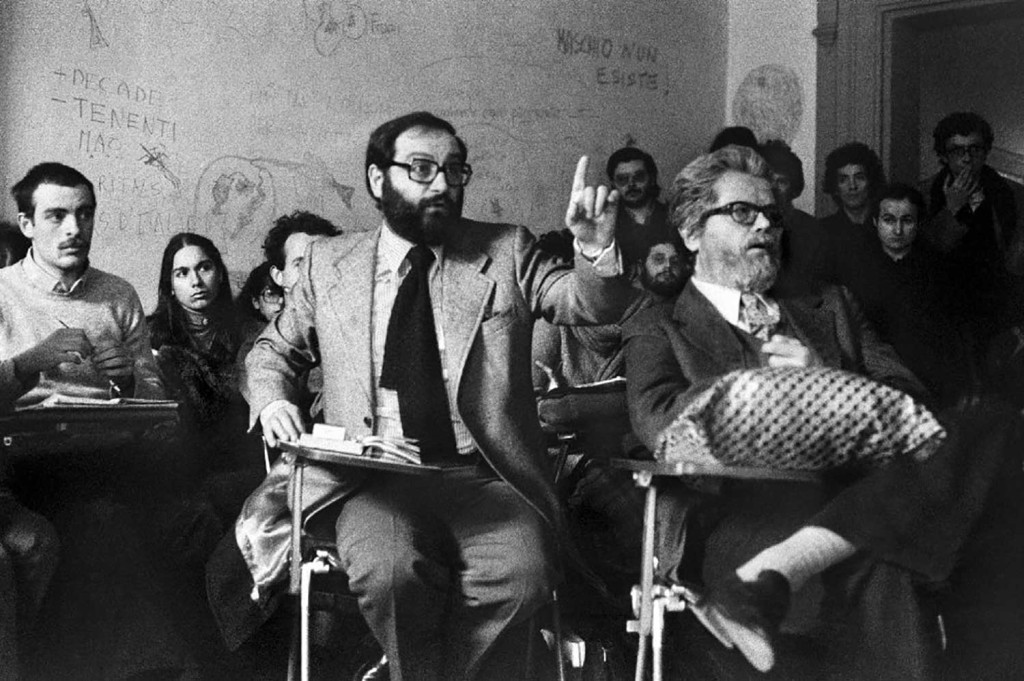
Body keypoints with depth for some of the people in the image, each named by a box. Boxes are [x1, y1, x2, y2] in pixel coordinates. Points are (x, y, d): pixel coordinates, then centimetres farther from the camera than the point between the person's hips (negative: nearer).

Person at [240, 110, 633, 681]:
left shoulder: (506, 252, 11)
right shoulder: (330, 263, 13)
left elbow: (592, 305, 1)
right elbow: (275, 348, 24)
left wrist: (597, 248, -21)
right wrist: (273, 400, 2)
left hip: (490, 478, 0)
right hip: (378, 480, 0)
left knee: (522, 572, -29)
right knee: (388, 570, -31)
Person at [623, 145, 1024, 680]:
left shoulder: (831, 309, 30)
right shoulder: (659, 329, 17)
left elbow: (909, 401, 17)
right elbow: (659, 422, -4)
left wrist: (827, 377, -3)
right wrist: (785, 373, 0)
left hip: (867, 502, 6)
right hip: (747, 511, -6)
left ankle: (770, 575, -35)